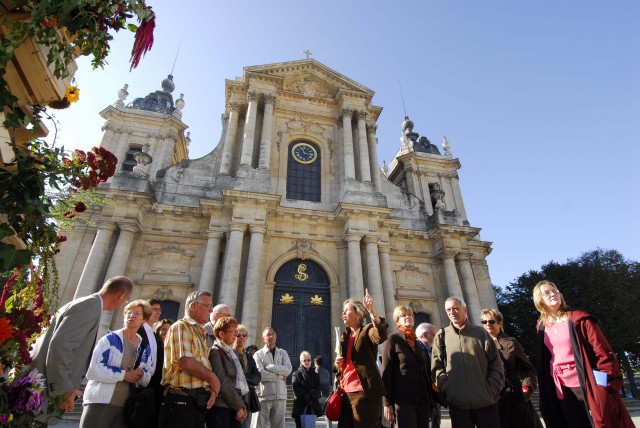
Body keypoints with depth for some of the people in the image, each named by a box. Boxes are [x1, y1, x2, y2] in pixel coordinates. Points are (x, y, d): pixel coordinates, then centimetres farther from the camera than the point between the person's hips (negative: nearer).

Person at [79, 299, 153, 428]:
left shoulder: (145, 347, 11)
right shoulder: (110, 339, -3)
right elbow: (92, 370, -14)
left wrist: (141, 375, -8)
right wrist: (123, 375, -16)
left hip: (125, 407, 5)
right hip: (100, 403, -5)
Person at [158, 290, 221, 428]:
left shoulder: (200, 333, 19)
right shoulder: (181, 327, -8)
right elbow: (186, 362, -21)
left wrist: (212, 389, -1)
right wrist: (213, 378, -9)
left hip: (198, 401, 8)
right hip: (181, 400, -8)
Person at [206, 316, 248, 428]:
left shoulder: (232, 353, 17)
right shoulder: (215, 352, -8)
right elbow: (222, 382, -15)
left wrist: (242, 404, 3)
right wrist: (239, 406, -11)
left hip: (235, 407, 7)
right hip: (220, 408, -7)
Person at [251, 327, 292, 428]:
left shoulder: (283, 353, 12)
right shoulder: (258, 354, 1)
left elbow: (288, 369, -5)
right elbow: (260, 375, -13)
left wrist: (269, 367, -10)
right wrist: (280, 375, -7)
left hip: (280, 396, 3)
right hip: (264, 396, -3)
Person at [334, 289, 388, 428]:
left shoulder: (367, 330, -3)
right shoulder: (344, 336, 17)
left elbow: (381, 337, -27)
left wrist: (372, 310, -37)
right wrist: (338, 365, 2)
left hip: (365, 391, -7)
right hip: (346, 391, 7)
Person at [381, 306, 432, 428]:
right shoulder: (393, 339, -3)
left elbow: (424, 373, 16)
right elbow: (386, 372, -8)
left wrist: (430, 403, 13)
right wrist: (387, 403, -13)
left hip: (422, 400, 6)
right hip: (403, 400, -6)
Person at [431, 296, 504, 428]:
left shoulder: (480, 333, 6)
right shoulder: (442, 336, 5)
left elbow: (496, 364, 5)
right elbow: (437, 366, 4)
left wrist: (492, 390, -5)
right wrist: (446, 387, -9)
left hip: (486, 402, 0)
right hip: (458, 403, 0)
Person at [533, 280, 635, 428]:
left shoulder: (578, 318, -5)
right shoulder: (542, 326, 7)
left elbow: (602, 350, -8)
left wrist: (608, 384, -15)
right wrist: (546, 391, 9)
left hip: (588, 384, -3)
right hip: (561, 389, 4)